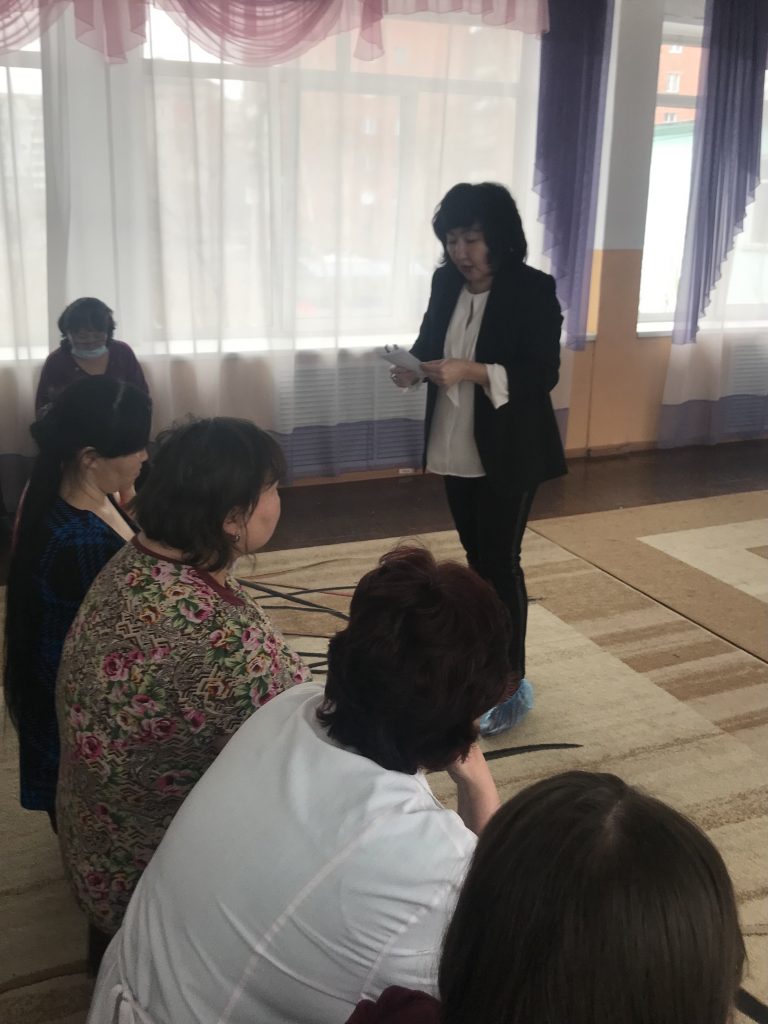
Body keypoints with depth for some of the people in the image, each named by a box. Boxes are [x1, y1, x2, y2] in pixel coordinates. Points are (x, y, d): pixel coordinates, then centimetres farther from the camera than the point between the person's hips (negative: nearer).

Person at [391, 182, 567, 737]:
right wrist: (415, 368, -11)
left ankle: (514, 682, 10)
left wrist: (471, 371, -29)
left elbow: (544, 373, -19)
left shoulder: (534, 290, -14)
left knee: (501, 560, -2)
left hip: (510, 452, -6)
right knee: (477, 555, 17)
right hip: (457, 447, 6)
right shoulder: (445, 283, 3)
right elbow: (430, 344, 12)